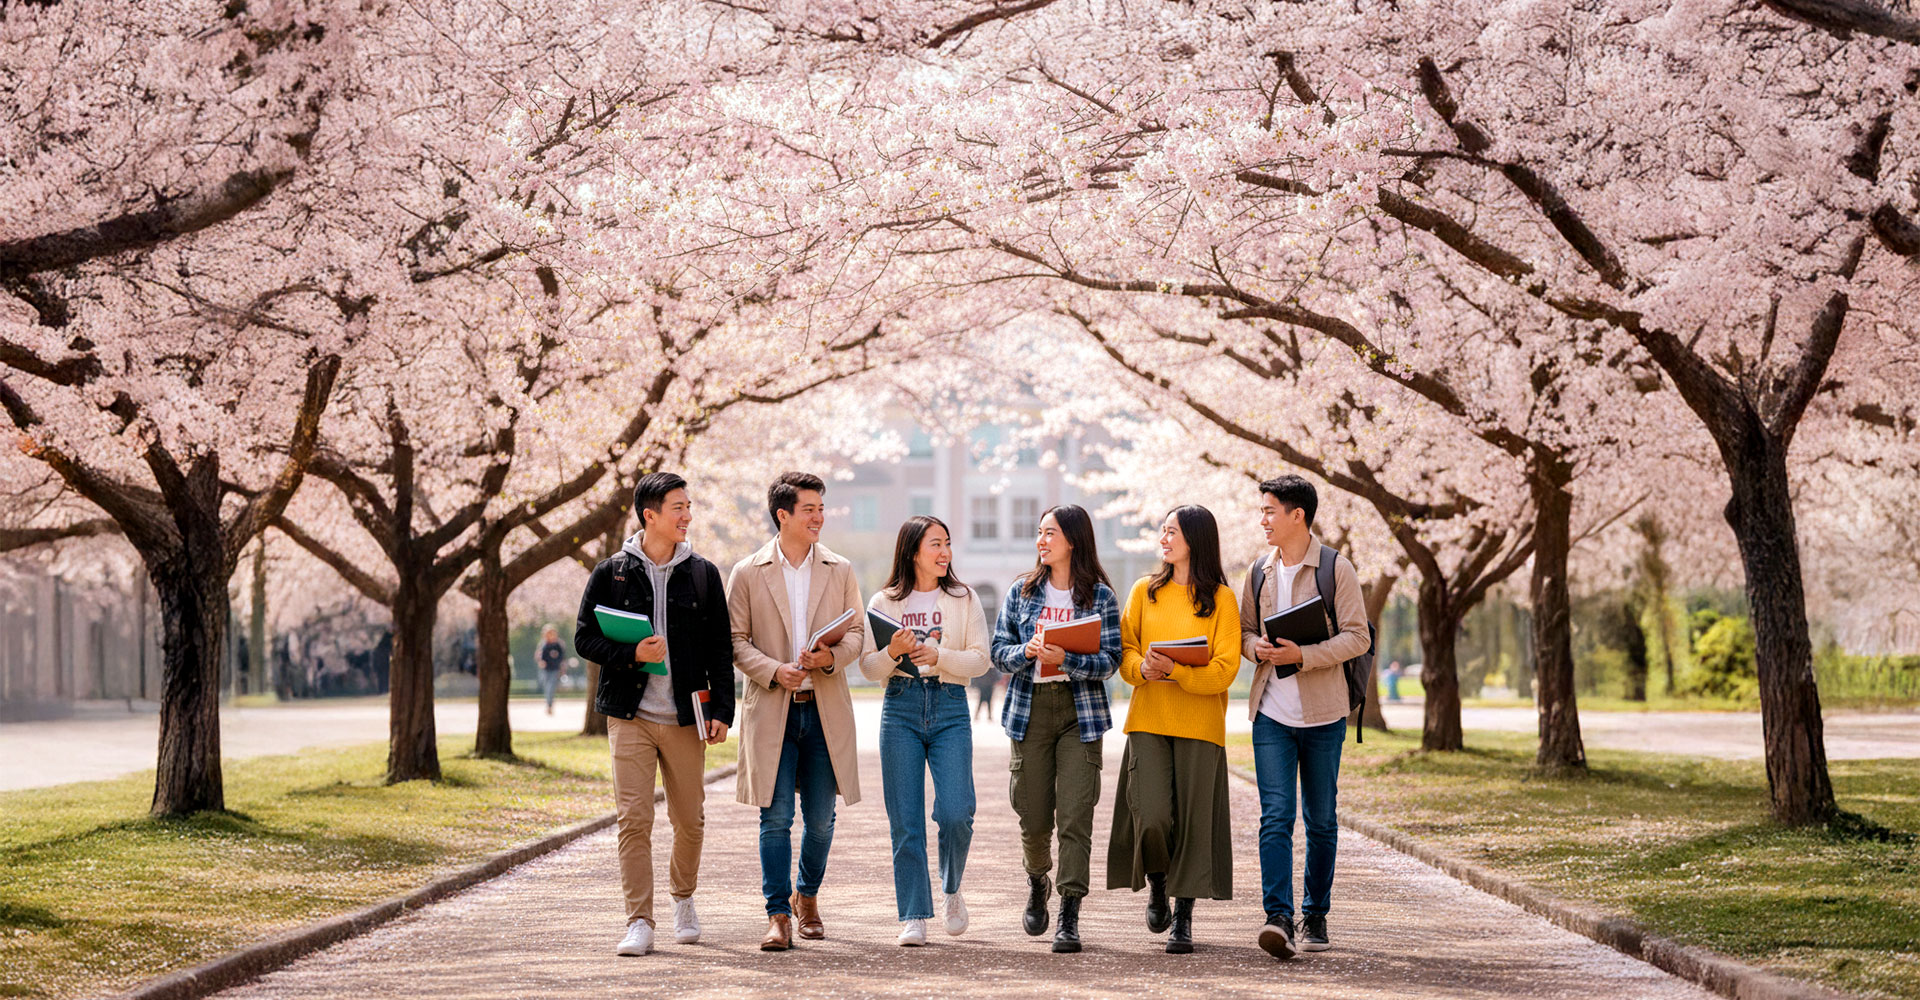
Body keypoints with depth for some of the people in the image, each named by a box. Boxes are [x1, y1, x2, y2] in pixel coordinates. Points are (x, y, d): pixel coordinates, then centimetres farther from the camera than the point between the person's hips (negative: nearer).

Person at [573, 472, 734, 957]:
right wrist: (631, 654, -14)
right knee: (633, 818, -8)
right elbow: (585, 638, 4)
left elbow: (720, 648, 8)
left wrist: (721, 710, 0)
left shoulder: (703, 574, 7)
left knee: (690, 820, 8)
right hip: (630, 716, -2)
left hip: (685, 717, 2)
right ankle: (639, 922, -4)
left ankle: (683, 899, 32)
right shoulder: (611, 573, 3)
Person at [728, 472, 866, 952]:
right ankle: (779, 915, 0)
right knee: (776, 817, -5)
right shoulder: (748, 573, 2)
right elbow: (736, 640, 1)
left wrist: (832, 657, -12)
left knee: (820, 818, 7)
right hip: (771, 709, -2)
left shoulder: (840, 571, 8)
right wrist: (773, 670, -15)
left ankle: (807, 896, 29)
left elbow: (856, 631, 9)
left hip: (825, 710, 2)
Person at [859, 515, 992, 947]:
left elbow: (981, 659, 2)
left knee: (955, 812, -11)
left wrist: (939, 656, -13)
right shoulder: (884, 603, 8)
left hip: (950, 708, 0)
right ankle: (914, 917, 5)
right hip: (900, 708, 1)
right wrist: (892, 652, -13)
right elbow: (868, 667, 7)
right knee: (905, 821, -1)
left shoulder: (964, 599, 7)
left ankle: (952, 890, 16)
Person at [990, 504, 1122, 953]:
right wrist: (1026, 652, -13)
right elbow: (999, 650, 8)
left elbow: (1109, 660, -5)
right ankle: (1037, 882, 35)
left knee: (1075, 815, -10)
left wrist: (1066, 659, -21)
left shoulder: (1100, 596, 1)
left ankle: (1069, 916, -8)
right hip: (1030, 710, 2)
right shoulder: (1021, 592, 10)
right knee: (1034, 817, 5)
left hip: (1081, 712, -2)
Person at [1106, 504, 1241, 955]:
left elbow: (1224, 669, -5)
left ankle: (1183, 918, 9)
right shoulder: (1144, 591, 11)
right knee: (1150, 817, -10)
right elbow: (1123, 648, 10)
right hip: (1148, 720, 2)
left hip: (1200, 724, -2)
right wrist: (1141, 667, -12)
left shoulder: (1221, 599, 1)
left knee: (1192, 820, -2)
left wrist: (1176, 671, -20)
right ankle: (1156, 886, 20)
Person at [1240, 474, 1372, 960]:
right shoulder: (1260, 572, 10)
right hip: (1272, 714, 2)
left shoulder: (1336, 569, -4)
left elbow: (1356, 637, -8)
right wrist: (1257, 647, -6)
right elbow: (1245, 629, 18)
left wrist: (1303, 655, -21)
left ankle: (1315, 915, 20)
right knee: (1275, 816, -10)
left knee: (1321, 820, 8)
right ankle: (1279, 917, -16)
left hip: (1322, 714, -2)